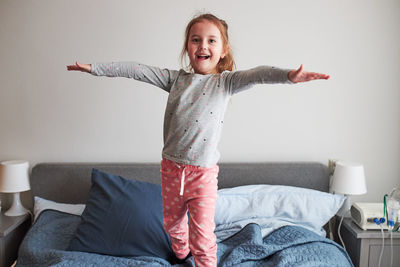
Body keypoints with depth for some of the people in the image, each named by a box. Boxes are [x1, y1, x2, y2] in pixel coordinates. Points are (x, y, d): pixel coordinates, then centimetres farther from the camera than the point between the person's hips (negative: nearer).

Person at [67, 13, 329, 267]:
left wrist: (288, 75, -42)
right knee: (172, 222, 24)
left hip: (203, 172, -4)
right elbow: (136, 70, 2)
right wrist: (94, 67, 2)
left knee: (202, 235, -3)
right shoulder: (176, 79, 2)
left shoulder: (226, 81, -6)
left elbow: (257, 74, -24)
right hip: (171, 168, 4)